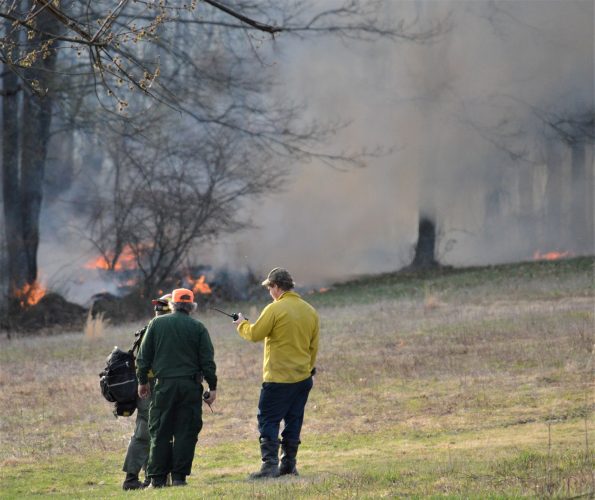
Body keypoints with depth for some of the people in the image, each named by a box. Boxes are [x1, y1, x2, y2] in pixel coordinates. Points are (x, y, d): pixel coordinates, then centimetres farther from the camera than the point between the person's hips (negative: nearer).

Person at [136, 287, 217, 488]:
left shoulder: (156, 324, 5)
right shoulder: (198, 328, 2)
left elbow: (144, 356, 7)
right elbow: (208, 361, 1)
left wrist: (142, 381, 17)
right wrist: (212, 387, 7)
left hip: (164, 384, 1)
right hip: (191, 385, -1)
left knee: (160, 433, 4)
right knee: (186, 432, 3)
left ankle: (157, 479, 1)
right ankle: (179, 477, 0)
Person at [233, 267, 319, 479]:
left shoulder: (275, 309, -13)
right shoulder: (310, 311, 8)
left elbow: (254, 334, -10)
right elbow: (313, 346, 13)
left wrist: (242, 324, 10)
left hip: (278, 378, -6)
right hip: (303, 378, 6)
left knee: (268, 421, -3)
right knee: (293, 421, 13)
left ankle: (269, 464, -13)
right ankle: (289, 464, 16)